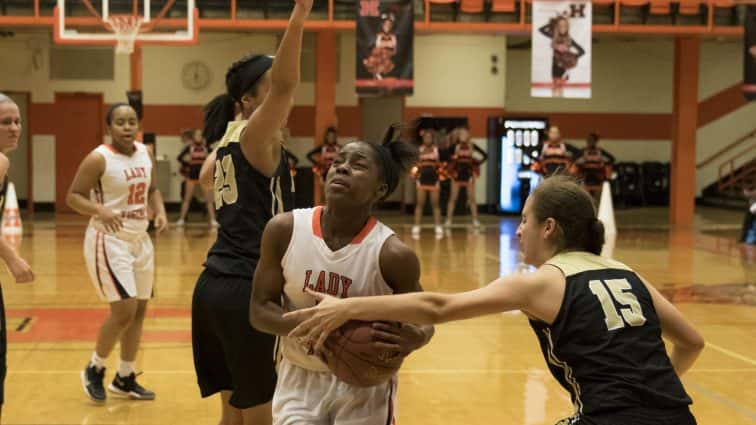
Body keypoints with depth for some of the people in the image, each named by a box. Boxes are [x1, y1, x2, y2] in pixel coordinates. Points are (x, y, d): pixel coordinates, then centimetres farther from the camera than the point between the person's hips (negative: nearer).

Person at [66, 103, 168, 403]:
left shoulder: (145, 154, 5)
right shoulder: (99, 158, -15)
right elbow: (73, 196, -14)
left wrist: (160, 212, -2)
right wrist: (100, 211, -31)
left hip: (139, 240, 7)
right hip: (109, 241, -7)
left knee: (139, 310, 10)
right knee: (124, 310, -12)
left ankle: (124, 380, 24)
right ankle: (94, 370, 11)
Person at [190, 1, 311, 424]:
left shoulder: (232, 138, 14)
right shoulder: (256, 136, -11)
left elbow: (207, 177, 37)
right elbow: (284, 85, -33)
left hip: (216, 285, 9)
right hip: (247, 290, -9)